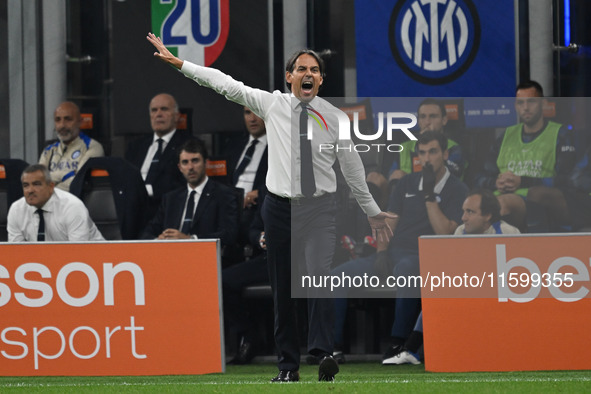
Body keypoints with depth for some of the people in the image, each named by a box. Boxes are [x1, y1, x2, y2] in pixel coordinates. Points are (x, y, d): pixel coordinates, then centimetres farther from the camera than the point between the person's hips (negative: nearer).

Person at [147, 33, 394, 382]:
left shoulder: (335, 118, 2)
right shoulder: (272, 105, 2)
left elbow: (352, 167, 11)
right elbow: (225, 83, 1)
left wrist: (372, 211, 17)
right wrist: (177, 62, -2)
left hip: (319, 208, -1)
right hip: (280, 206, 1)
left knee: (319, 274, -21)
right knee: (282, 288, 3)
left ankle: (324, 352, -26)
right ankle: (288, 365, 8)